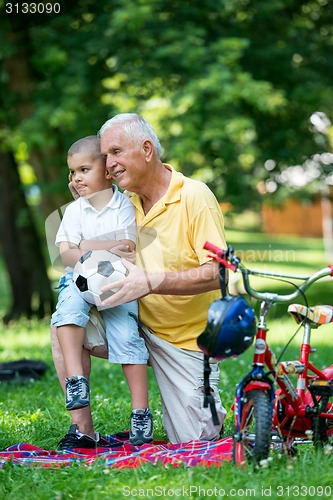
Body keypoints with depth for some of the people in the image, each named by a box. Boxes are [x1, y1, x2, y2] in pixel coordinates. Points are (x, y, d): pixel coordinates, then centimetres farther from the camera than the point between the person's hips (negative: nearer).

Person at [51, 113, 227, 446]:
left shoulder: (194, 197, -17)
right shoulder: (125, 200, 2)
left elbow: (217, 273, -26)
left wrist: (150, 282, -35)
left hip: (187, 340, -5)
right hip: (139, 327, 5)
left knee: (194, 442, -3)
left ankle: (211, 403, 32)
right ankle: (82, 429, -8)